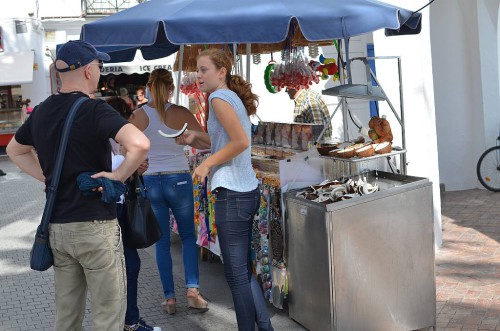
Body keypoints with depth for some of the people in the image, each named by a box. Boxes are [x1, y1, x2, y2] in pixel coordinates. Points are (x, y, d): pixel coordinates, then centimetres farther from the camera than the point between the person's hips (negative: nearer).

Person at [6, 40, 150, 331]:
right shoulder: (94, 110, -15)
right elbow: (140, 144, -31)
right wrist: (118, 175, -16)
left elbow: (15, 150, 26)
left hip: (57, 227, 7)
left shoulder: (41, 112, 7)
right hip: (95, 226, -7)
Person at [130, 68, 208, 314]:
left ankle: (169, 298, 12)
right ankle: (192, 289, 3)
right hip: (179, 180, -1)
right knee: (188, 236, 15)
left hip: (150, 181, 1)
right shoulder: (181, 114, -7)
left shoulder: (139, 116, -4)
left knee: (162, 241, 11)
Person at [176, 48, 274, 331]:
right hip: (248, 191, 10)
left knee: (236, 274, -1)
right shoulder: (235, 98, 17)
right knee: (244, 269, 16)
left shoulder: (219, 97, -10)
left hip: (233, 194, -10)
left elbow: (240, 141, -20)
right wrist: (196, 138, 12)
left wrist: (207, 163, -14)